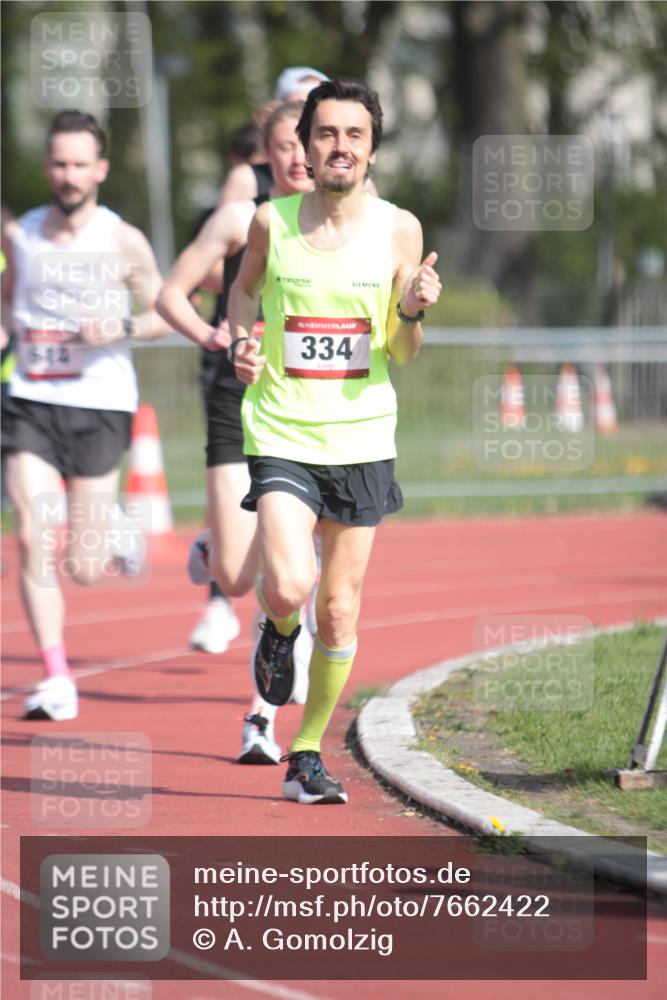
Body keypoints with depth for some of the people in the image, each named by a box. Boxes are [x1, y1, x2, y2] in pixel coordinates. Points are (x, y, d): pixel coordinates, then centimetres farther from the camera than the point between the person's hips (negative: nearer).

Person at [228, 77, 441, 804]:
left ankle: (308, 752, 24)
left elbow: (402, 355, 5)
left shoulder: (398, 229, -2)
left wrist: (412, 312, -17)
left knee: (340, 608, 6)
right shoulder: (272, 222, -4)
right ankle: (278, 631, 17)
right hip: (281, 434, -1)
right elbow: (245, 287, 17)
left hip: (362, 436, 2)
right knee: (288, 586, -20)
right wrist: (240, 342, -2)